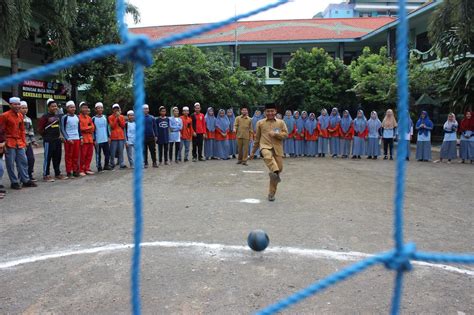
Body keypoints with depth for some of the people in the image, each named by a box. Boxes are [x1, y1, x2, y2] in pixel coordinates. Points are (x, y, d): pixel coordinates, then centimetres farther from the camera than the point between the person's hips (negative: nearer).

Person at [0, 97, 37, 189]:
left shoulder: (20, 116, 11)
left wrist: (24, 142, 12)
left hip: (20, 143, 6)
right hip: (10, 143, -6)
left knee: (23, 162, 8)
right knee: (11, 164, 0)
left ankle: (26, 180, 17)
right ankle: (14, 182, 8)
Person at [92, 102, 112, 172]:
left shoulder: (105, 117, 8)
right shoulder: (93, 119, -4)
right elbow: (93, 130, -3)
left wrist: (109, 136, 8)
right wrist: (94, 140, -7)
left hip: (106, 139, 4)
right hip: (98, 140, -4)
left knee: (107, 153, 8)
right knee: (98, 154, 2)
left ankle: (106, 165, 22)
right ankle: (99, 167, 10)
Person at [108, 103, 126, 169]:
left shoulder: (122, 117, 12)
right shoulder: (110, 117, 2)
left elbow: (123, 125, 2)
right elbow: (112, 126, -8)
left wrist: (119, 118, -5)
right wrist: (116, 118, -11)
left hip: (121, 136, 2)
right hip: (114, 137, -2)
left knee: (121, 151, 1)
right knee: (113, 151, -2)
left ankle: (122, 164, 3)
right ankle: (112, 164, 6)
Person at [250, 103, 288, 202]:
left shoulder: (281, 122, 10)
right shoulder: (260, 123, 9)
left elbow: (286, 134, 3)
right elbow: (257, 138, 16)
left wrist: (276, 134, -15)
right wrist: (253, 151, 18)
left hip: (277, 148, 2)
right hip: (265, 146, -1)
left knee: (279, 168, 2)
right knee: (268, 156, -39)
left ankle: (271, 193, 15)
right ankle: (275, 172, -63)